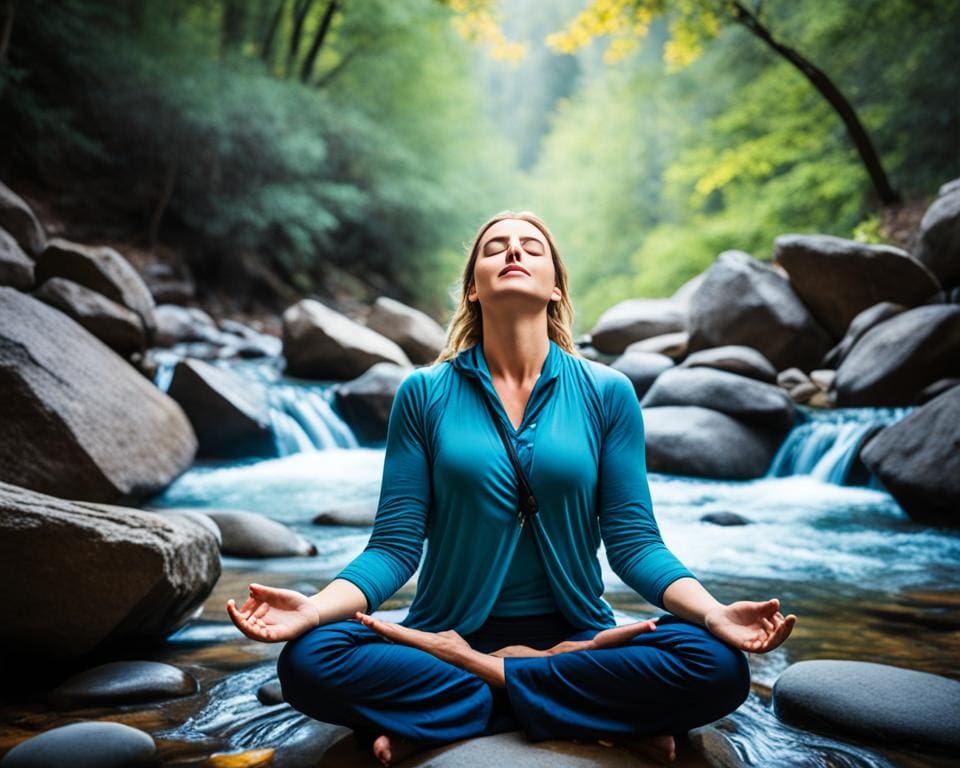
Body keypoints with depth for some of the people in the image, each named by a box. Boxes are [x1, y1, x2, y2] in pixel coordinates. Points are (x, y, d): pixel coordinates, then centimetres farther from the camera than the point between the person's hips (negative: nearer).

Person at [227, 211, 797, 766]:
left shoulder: (606, 393, 2)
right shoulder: (425, 393, 1)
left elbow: (633, 540, -1)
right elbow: (395, 544, -2)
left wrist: (716, 614, -19)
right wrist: (312, 609, -20)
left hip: (575, 635, 1)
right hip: (448, 636, 0)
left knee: (719, 667, -27)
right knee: (308, 661, -28)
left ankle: (431, 716, -15)